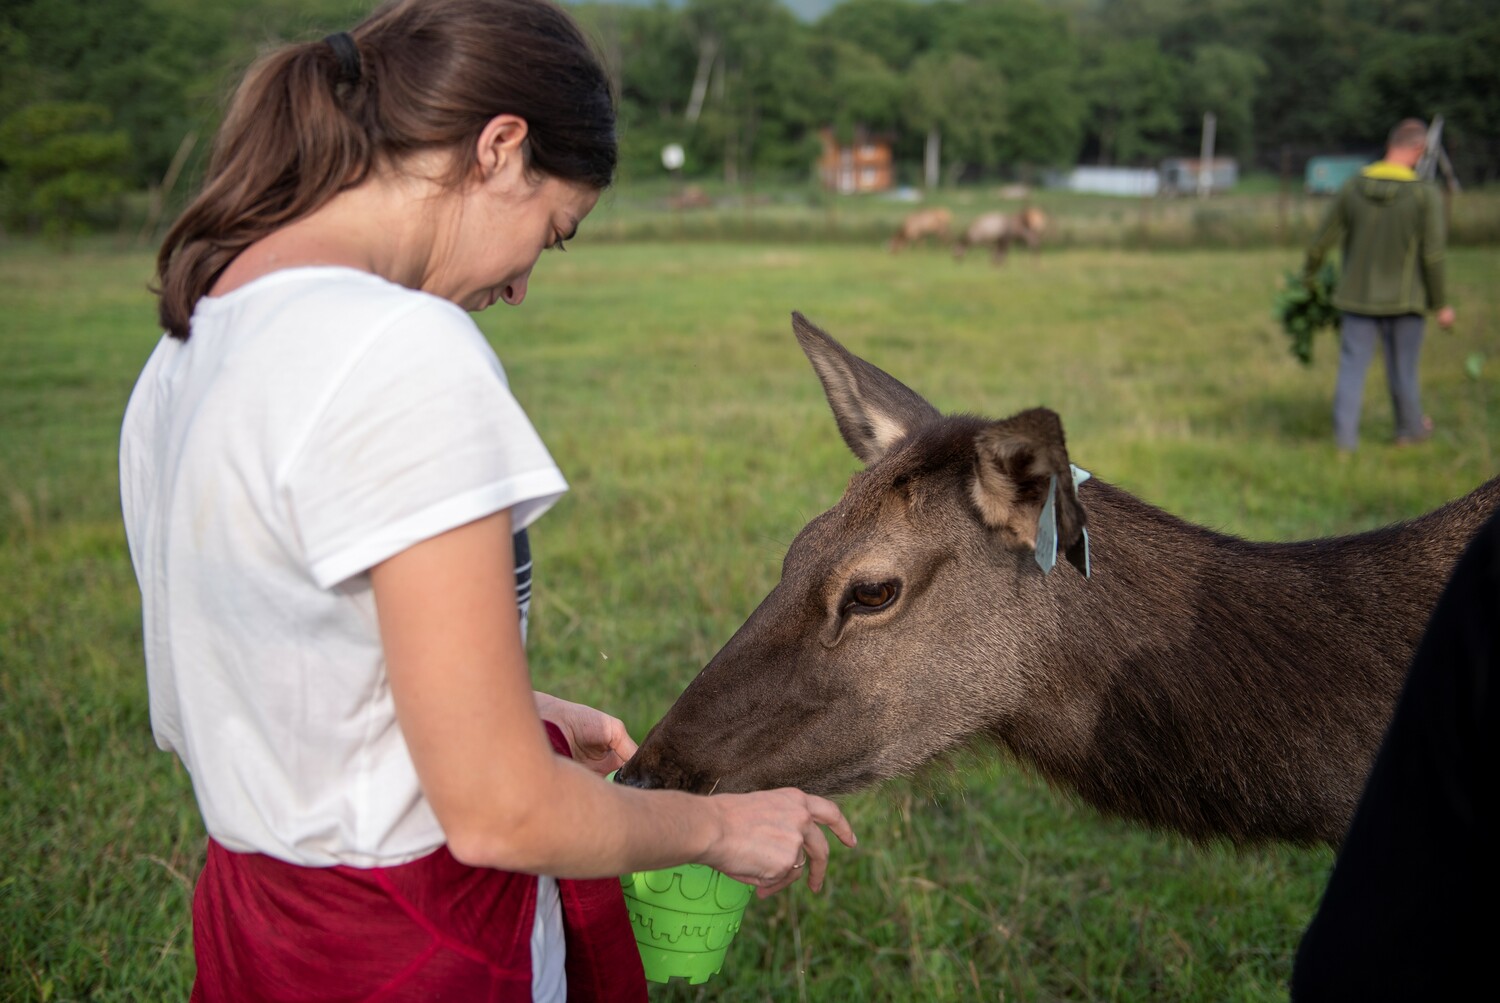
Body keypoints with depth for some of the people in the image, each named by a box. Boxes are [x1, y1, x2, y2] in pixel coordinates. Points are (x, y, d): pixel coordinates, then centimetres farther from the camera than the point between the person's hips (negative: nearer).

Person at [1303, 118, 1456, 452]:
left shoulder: (1353, 187, -5)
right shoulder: (1425, 195, -13)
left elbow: (1322, 240, 1)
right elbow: (1432, 255, -12)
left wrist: (1309, 274, 19)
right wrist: (1441, 304, -2)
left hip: (1358, 296, 2)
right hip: (1404, 299, -2)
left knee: (1352, 367, 6)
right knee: (1403, 369, 13)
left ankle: (1345, 436, 2)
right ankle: (1410, 428, 31)